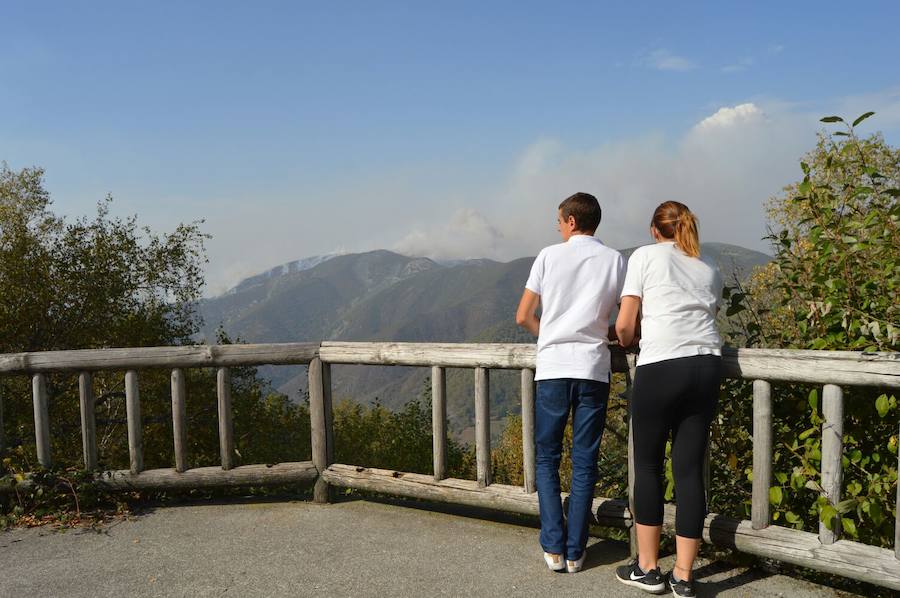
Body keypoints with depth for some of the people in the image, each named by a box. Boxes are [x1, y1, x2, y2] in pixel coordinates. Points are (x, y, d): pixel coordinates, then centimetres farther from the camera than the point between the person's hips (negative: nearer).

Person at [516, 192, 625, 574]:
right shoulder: (615, 260, 5)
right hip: (594, 370, 1)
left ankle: (554, 547, 6)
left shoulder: (549, 255, 3)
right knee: (584, 463, 8)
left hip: (552, 369, -1)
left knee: (546, 459, 11)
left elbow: (523, 317, 3)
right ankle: (575, 552, 11)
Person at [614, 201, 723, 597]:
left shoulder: (645, 256, 7)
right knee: (690, 469, 7)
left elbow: (624, 325, 1)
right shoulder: (710, 271, 21)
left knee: (648, 465, 9)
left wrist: (625, 343, 22)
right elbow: (704, 319, 12)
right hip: (707, 366, 4)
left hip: (660, 367, -4)